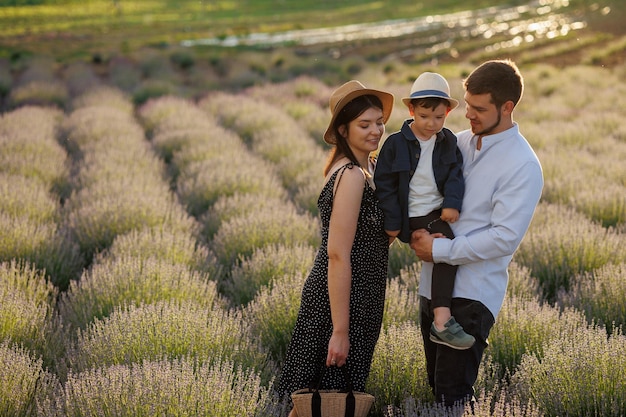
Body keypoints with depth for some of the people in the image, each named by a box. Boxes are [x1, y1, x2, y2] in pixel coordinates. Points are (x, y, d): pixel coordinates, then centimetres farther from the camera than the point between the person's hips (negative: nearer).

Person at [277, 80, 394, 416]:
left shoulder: (364, 167, 8)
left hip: (355, 294, 9)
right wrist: (340, 331, -24)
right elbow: (338, 254, -25)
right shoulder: (352, 176, -21)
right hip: (340, 299, -9)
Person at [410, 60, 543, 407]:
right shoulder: (460, 142, 9)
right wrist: (418, 231, -3)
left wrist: (438, 250, -15)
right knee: (437, 383, 14)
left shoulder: (523, 166, -12)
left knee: (452, 395, -11)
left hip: (472, 294, -7)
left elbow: (505, 238, -18)